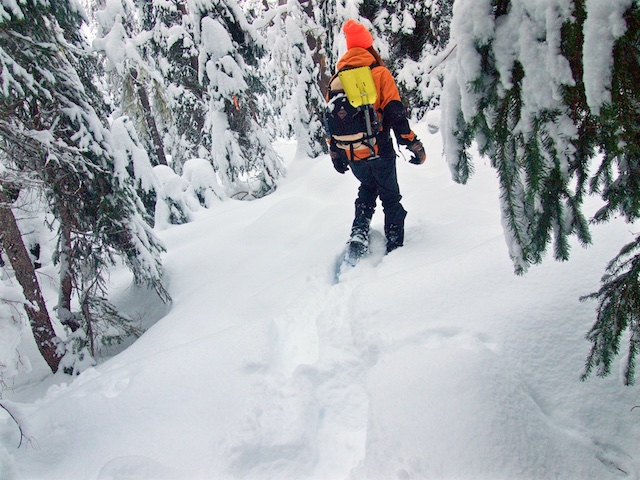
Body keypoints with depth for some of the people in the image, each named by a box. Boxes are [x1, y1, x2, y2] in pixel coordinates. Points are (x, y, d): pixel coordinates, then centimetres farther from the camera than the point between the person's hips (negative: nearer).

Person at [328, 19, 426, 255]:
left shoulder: (336, 80, 8)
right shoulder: (379, 73, -6)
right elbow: (395, 113, -12)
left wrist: (335, 154, 20)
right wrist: (414, 145, -7)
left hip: (352, 155, 4)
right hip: (379, 151, -4)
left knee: (367, 190, 26)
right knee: (390, 197, 12)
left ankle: (359, 232, 10)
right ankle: (395, 244, 14)